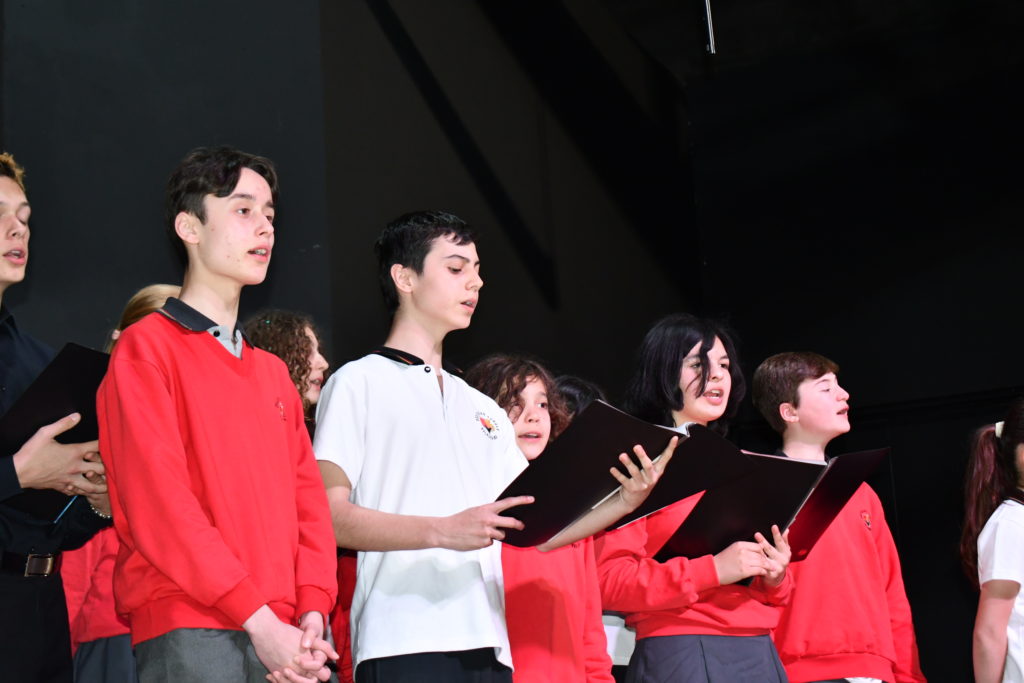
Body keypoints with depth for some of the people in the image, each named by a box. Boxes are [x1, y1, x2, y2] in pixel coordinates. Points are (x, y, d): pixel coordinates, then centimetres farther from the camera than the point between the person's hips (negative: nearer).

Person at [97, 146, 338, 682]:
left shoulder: (274, 372, 20)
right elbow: (158, 502, -10)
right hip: (189, 633, -6)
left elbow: (308, 498, 13)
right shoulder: (145, 349, 0)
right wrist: (258, 618, -15)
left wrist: (312, 612, -4)